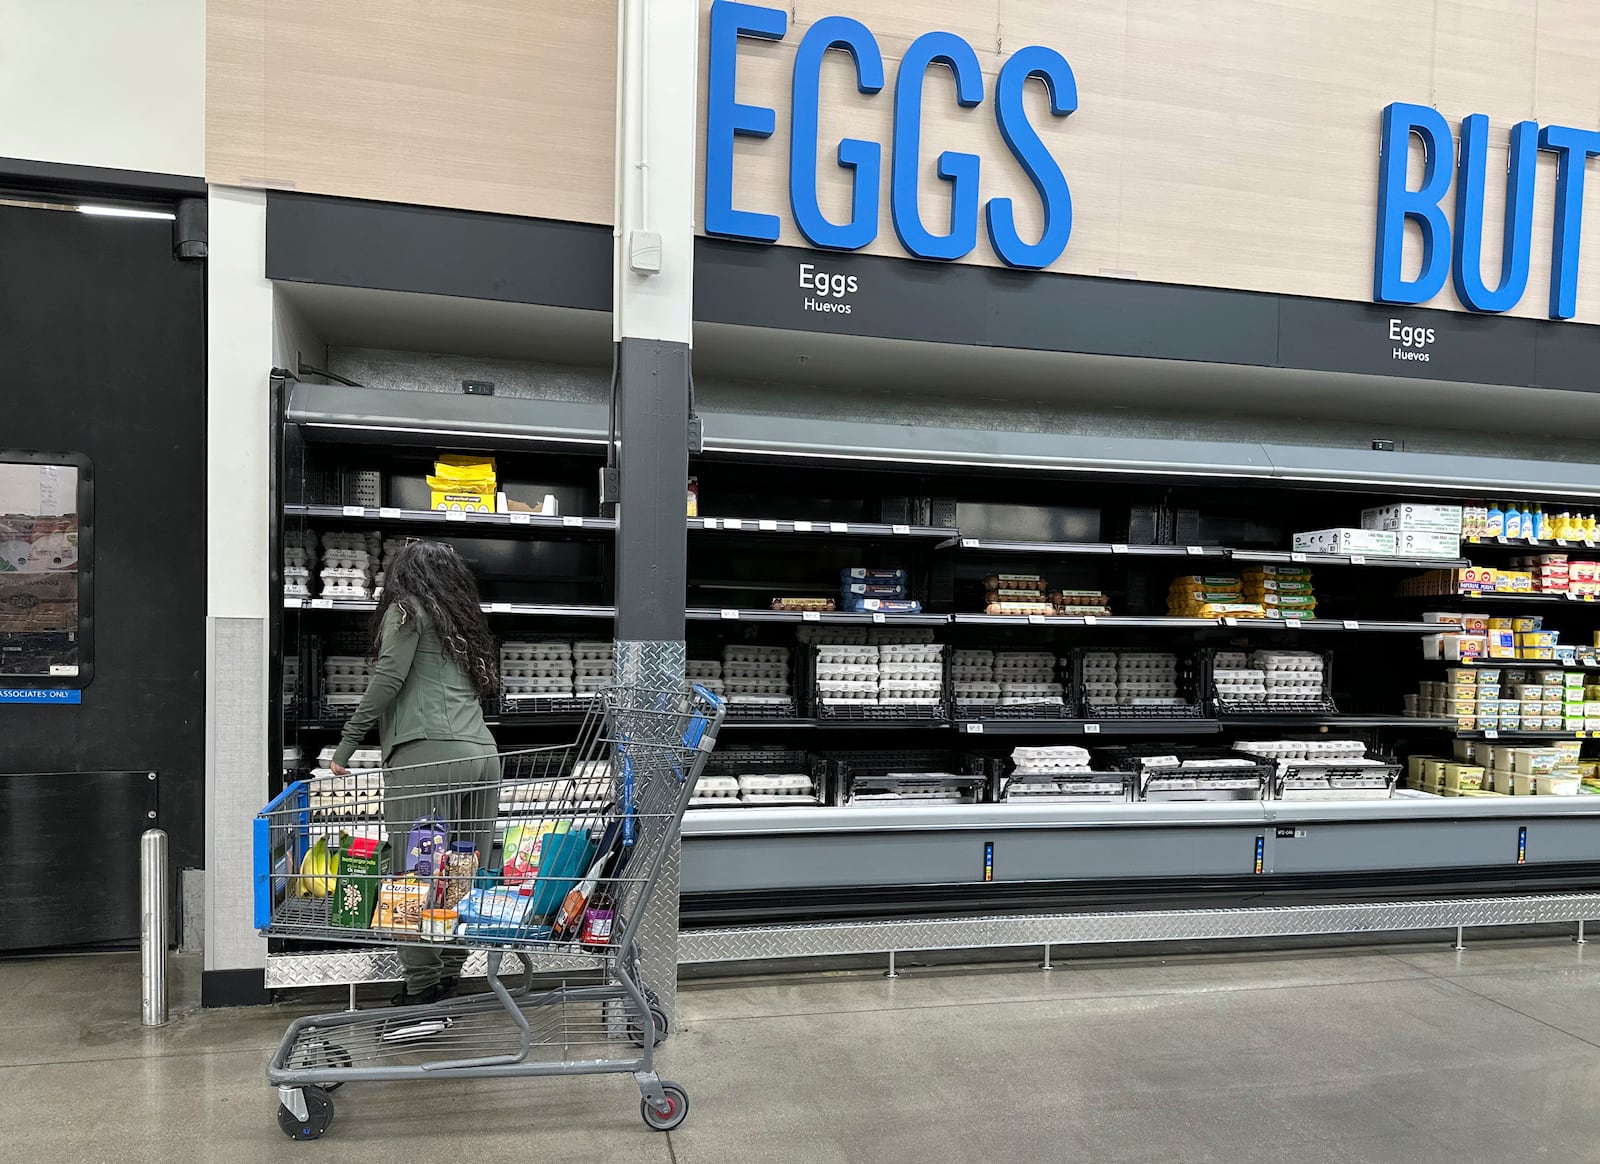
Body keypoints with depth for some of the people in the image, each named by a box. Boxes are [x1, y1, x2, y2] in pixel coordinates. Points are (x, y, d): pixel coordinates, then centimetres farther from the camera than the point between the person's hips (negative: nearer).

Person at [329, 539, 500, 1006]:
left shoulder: (407, 610, 9)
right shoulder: (467, 622, 28)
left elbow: (388, 679, -2)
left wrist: (346, 745, -1)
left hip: (427, 754, -6)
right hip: (483, 754, 7)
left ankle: (421, 988, -4)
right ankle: (450, 975, 12)